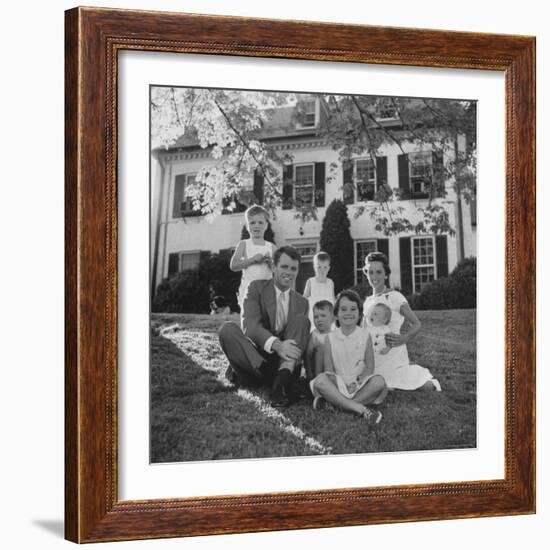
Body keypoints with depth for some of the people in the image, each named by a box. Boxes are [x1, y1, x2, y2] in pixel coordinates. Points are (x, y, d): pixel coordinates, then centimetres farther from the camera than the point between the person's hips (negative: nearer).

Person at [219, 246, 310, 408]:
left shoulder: (301, 303, 13)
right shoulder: (257, 288, 2)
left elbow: (302, 340, 9)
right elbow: (249, 325, -15)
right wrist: (276, 344, -35)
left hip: (283, 362, 3)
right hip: (254, 361, -3)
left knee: (302, 320, -18)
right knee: (227, 329, -25)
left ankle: (283, 378, -36)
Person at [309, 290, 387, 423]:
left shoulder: (365, 336, 3)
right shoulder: (331, 338, 3)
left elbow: (370, 366, 1)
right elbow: (328, 369, -1)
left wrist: (356, 382, -16)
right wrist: (341, 385, -17)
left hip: (359, 383, 0)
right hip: (338, 385, 0)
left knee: (378, 381, -30)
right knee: (320, 380, -31)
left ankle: (335, 401, -28)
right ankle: (360, 408, -37)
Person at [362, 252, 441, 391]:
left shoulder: (395, 297, -5)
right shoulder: (368, 301, 12)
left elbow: (416, 324, -7)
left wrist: (403, 338, -25)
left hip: (393, 353, -6)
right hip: (373, 356, 6)